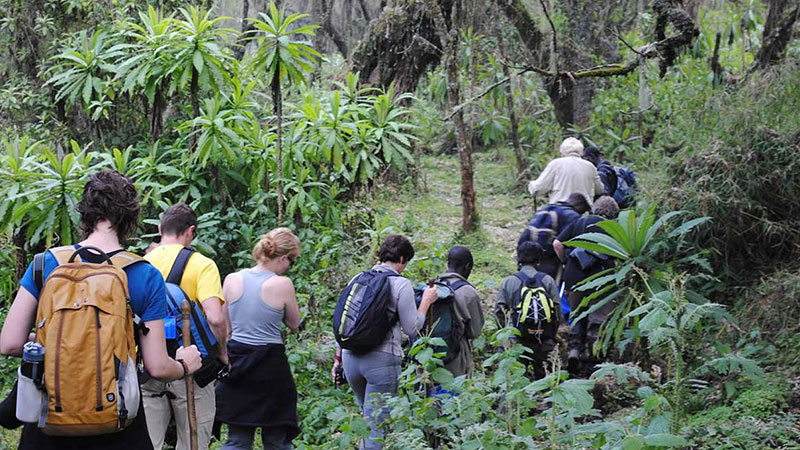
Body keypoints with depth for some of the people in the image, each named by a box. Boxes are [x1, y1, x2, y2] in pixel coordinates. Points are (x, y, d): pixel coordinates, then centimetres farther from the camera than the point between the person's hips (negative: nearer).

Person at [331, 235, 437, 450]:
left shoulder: (358, 280, 10)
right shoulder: (401, 284, -7)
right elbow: (411, 328, -4)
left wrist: (339, 356, 22)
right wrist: (426, 301, 9)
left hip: (351, 357, 6)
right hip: (382, 359, -6)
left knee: (368, 416, 24)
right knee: (376, 424, 0)